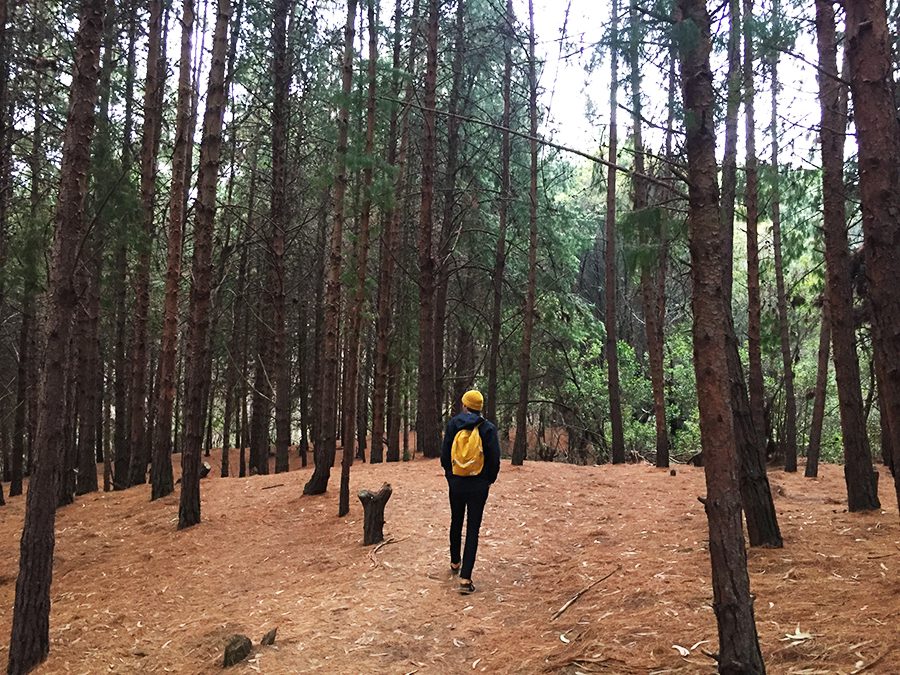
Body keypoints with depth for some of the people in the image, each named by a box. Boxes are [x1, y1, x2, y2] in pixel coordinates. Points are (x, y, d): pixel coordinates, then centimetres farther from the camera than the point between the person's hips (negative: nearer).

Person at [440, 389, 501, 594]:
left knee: (456, 523, 21)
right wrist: (489, 480, 9)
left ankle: (455, 563, 39)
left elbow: (444, 454, 1)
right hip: (479, 486, -2)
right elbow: (495, 458, -7)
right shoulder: (487, 428, -7)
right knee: (473, 529, 0)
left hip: (456, 483, 2)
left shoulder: (454, 424, -2)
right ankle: (465, 578, -6)